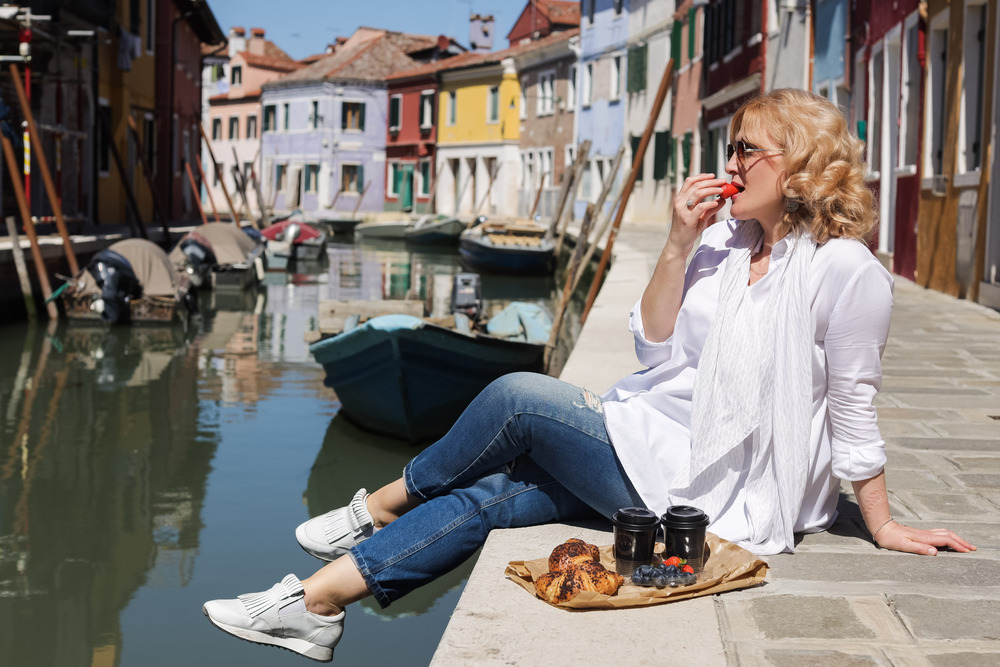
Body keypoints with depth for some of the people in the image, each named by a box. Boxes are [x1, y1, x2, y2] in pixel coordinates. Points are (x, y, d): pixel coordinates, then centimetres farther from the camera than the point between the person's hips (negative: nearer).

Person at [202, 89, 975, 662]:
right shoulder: (724, 240, 5)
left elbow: (853, 410, -11)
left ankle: (383, 506, 12)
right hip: (663, 435, 8)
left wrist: (882, 525, -6)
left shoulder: (846, 271, -18)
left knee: (516, 398, -13)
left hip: (705, 483, -8)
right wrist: (678, 246, -7)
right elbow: (656, 349, 4)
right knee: (488, 498, -3)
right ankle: (317, 603, 3)